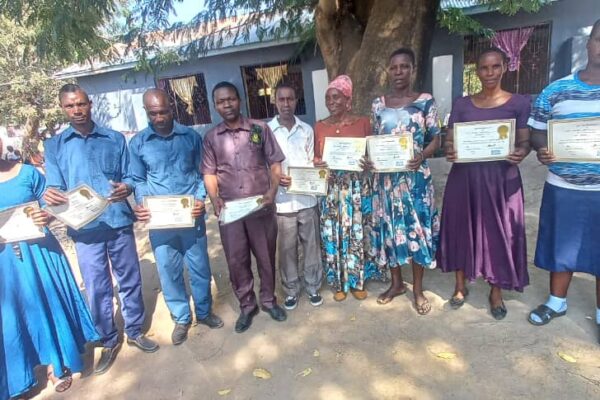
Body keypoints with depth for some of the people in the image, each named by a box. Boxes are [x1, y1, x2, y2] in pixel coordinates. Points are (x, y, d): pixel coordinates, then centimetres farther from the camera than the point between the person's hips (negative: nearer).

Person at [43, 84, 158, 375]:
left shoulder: (115, 139, 8)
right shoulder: (54, 146, 7)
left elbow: (129, 176, 5)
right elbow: (55, 188, 2)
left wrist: (126, 188, -18)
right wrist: (51, 196, -21)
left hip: (119, 221, 1)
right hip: (85, 228, 0)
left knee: (129, 280, 10)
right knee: (96, 287, 7)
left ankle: (135, 331, 30)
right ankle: (108, 341, 27)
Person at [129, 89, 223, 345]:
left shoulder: (191, 136, 1)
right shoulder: (137, 143, 1)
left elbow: (201, 173, 4)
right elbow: (138, 180, 6)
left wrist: (200, 200, -12)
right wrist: (140, 205, -13)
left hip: (191, 215, 0)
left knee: (199, 267, 11)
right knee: (168, 271, 10)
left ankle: (204, 311, 33)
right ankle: (181, 318, 30)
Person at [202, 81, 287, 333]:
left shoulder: (260, 129, 1)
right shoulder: (211, 138, 6)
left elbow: (275, 164, 1)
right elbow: (209, 173, 7)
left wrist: (272, 192, -14)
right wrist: (214, 199, -10)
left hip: (261, 207, -1)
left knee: (266, 256, 11)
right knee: (236, 260, 9)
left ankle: (269, 300, 33)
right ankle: (247, 306, 29)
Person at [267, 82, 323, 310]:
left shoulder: (307, 130, 7)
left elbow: (312, 162, 10)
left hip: (307, 198, 2)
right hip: (282, 201, -2)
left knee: (311, 245, 11)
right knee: (286, 249, 9)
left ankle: (313, 287, 30)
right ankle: (291, 291, 27)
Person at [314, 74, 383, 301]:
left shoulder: (362, 122, 3)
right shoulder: (319, 127, 6)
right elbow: (316, 158, 10)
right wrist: (317, 164, -13)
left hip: (357, 187, -1)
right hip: (330, 188, 1)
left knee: (356, 232, 5)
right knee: (333, 234, 5)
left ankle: (357, 281, 24)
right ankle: (339, 282, 22)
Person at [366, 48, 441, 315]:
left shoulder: (425, 101, 0)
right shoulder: (378, 104, 7)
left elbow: (435, 139, -2)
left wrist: (422, 156, -22)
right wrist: (369, 158, -9)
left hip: (415, 176, -2)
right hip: (385, 177, 3)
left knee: (417, 228, 3)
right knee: (389, 228, 9)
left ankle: (418, 289, 21)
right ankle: (396, 283, 28)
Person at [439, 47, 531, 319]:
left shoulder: (519, 103, 3)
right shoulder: (462, 104, 6)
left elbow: (524, 141, 0)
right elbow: (449, 140, 4)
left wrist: (521, 153, -23)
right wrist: (450, 152, -18)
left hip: (501, 177, -1)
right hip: (465, 176, 2)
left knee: (499, 232, 6)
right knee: (463, 229, 8)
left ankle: (496, 293, 25)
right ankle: (460, 286, 27)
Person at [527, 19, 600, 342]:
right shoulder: (556, 90, 2)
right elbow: (536, 132, 5)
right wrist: (542, 151, -17)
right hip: (563, 188, 1)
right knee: (561, 247, 13)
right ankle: (557, 302, 34)